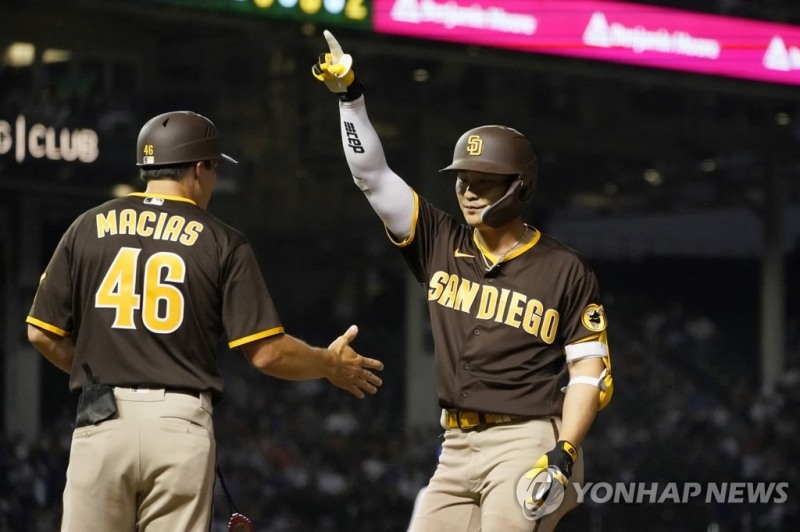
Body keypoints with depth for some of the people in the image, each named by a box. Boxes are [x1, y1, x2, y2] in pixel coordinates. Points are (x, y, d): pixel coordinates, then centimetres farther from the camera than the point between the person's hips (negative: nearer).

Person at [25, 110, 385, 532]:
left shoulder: (88, 227, 8)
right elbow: (266, 352, -2)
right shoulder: (221, 242, 2)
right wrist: (331, 365, 16)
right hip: (180, 424, -1)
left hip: (100, 419, 1)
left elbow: (42, 333, 8)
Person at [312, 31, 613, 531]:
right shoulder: (442, 245, 10)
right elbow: (373, 175, 7)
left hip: (528, 446, -6)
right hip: (457, 450, 6)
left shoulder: (564, 270, -2)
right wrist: (350, 96, -3)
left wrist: (562, 457, -15)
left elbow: (590, 370, -4)